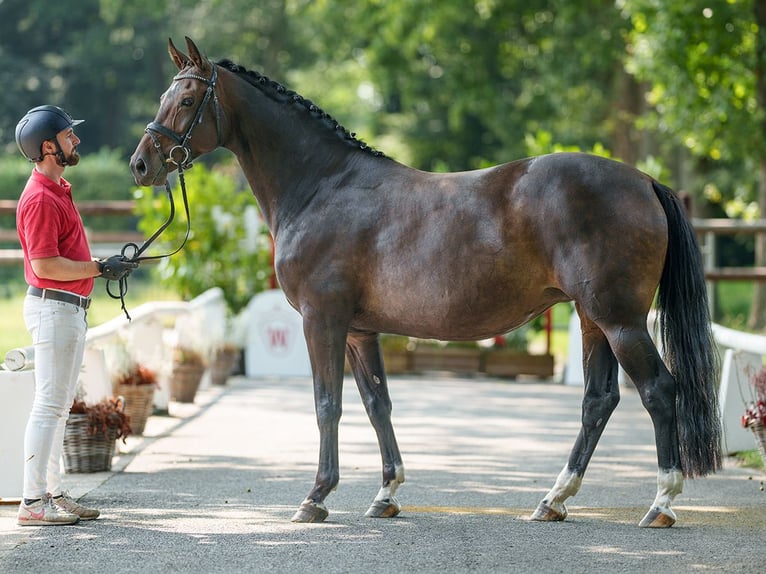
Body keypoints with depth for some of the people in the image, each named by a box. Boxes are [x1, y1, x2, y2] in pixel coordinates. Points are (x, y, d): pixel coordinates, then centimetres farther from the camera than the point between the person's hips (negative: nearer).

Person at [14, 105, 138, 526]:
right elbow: (44, 264, -22)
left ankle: (51, 492, 20)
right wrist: (99, 268, -18)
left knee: (59, 405, 13)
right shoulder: (40, 197, -17)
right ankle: (33, 502, -8)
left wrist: (107, 267, 13)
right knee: (49, 405, -9)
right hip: (54, 306, -11)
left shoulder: (58, 189, 15)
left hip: (70, 309, 11)